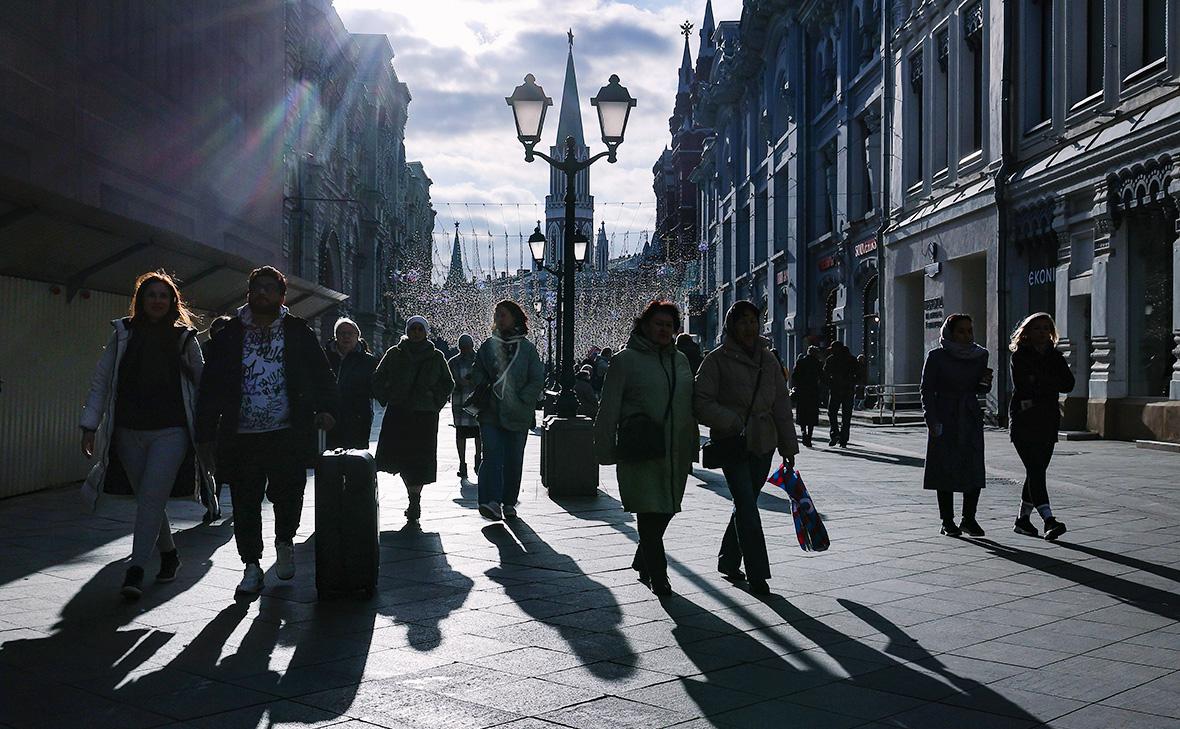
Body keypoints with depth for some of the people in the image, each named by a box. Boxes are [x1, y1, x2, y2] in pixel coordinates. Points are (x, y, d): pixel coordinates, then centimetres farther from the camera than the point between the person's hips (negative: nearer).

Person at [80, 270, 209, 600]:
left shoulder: (184, 338, 5)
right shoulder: (123, 334, 8)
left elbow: (202, 383, 10)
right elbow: (101, 381, 7)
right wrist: (90, 425, 1)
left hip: (171, 432, -2)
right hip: (129, 432, 3)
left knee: (152, 498, -14)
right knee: (148, 499, 9)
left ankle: (136, 570, -13)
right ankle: (169, 554, 30)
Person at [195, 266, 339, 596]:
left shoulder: (298, 332, 7)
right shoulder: (229, 335, 8)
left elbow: (322, 375, 6)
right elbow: (210, 388, 8)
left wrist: (326, 408, -12)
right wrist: (206, 435, 3)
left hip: (289, 435, -1)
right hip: (242, 437, 1)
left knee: (288, 495, -2)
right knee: (245, 504, 3)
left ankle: (284, 542, 30)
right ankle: (251, 567, 16)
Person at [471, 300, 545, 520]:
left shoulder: (527, 348, 3)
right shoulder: (488, 345, 9)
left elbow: (537, 380, 0)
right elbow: (478, 375, 13)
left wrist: (520, 399, -9)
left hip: (518, 415, 0)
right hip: (491, 413, 0)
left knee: (514, 460, 5)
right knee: (492, 454, -15)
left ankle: (509, 502, 18)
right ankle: (491, 501, -22)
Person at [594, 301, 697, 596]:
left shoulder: (681, 360, 14)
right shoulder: (626, 360, -3)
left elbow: (691, 405, 20)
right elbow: (609, 409, -4)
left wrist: (691, 447, 17)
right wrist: (606, 449, -8)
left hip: (676, 452, 6)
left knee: (665, 511, 11)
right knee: (650, 513, -6)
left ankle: (642, 562, 32)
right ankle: (658, 575, 4)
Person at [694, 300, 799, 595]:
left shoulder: (768, 360, 11)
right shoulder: (717, 360, -5)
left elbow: (781, 405, 13)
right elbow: (702, 403, -11)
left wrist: (788, 447, 11)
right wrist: (733, 422, -22)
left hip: (763, 444, 5)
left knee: (745, 504, 11)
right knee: (747, 506, -10)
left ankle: (729, 562, 27)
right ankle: (757, 574, -6)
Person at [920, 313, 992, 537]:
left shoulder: (980, 355, 7)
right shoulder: (937, 356, -5)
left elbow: (978, 389, 17)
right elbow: (927, 390, -5)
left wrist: (985, 382, -6)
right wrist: (932, 420, -13)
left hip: (971, 418, 4)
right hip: (945, 418, -4)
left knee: (975, 470, -2)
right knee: (945, 469, -1)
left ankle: (969, 519, 9)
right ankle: (947, 521, 7)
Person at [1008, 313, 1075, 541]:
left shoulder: (1055, 356, 12)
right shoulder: (1020, 356, -2)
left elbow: (1068, 384, -1)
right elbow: (1023, 385, -16)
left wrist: (1039, 381, -10)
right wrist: (1051, 384, -8)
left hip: (1047, 422, 5)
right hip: (1024, 420, -5)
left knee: (1036, 471, 9)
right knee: (1036, 471, -15)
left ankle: (1023, 518, 20)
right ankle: (1049, 520, -24)